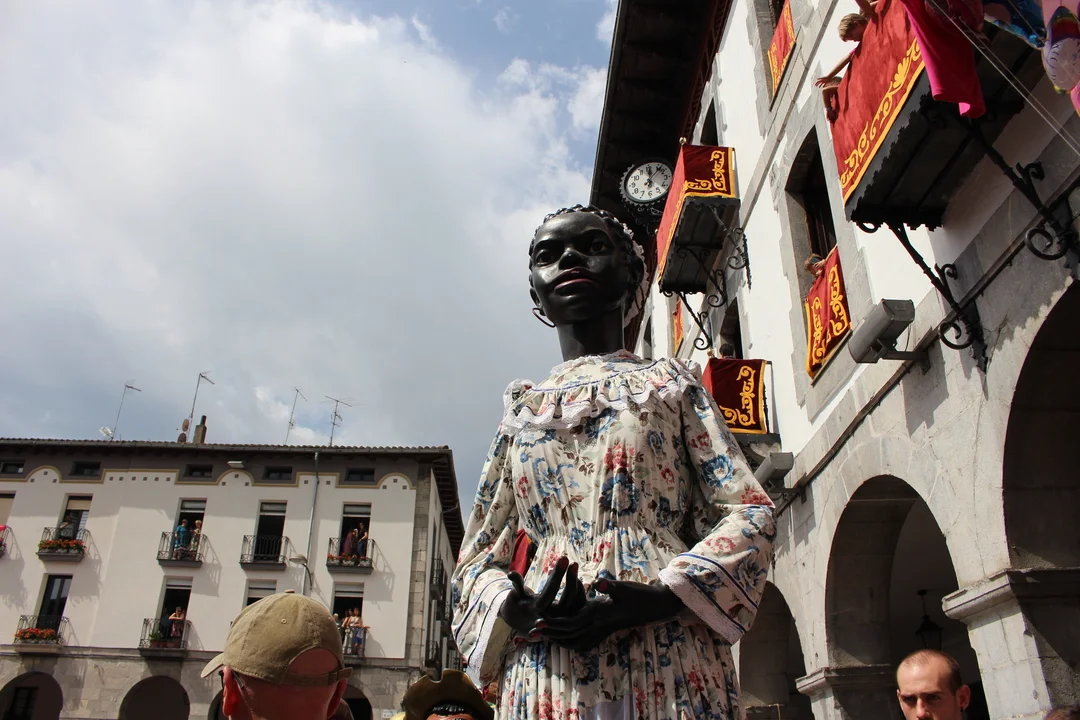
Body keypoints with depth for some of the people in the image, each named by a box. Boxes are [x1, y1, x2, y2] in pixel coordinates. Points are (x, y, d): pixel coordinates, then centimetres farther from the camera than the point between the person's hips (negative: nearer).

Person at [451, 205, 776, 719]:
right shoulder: (521, 408, 16)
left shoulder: (670, 382, 11)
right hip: (543, 671, 2)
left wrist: (662, 596, -15)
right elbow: (477, 557, 14)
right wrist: (515, 610, -8)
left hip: (668, 661, -1)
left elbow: (750, 513, 2)